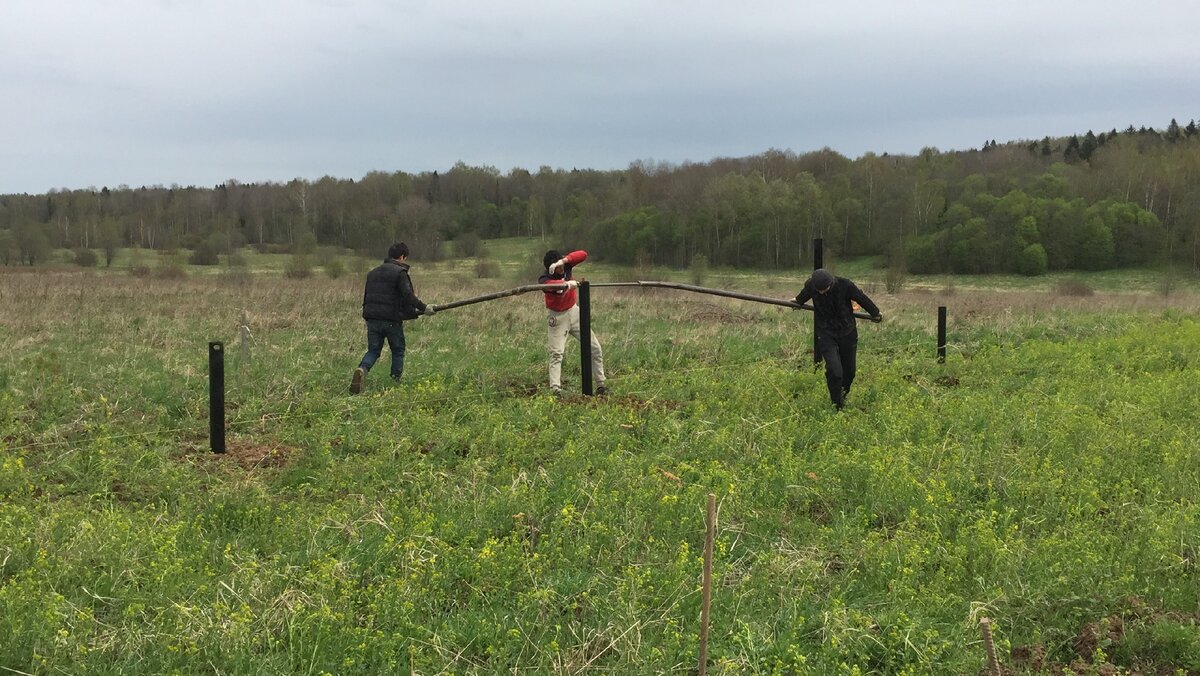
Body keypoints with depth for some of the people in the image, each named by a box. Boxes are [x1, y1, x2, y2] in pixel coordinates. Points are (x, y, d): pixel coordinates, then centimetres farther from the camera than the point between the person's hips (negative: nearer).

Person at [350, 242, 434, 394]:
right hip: (392, 320, -5)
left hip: (372, 319, 5)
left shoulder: (372, 273, 17)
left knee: (373, 350, 9)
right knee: (398, 351, 12)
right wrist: (423, 308, -12)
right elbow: (408, 296, -18)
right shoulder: (400, 272, -6)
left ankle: (362, 370, -20)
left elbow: (366, 297, 21)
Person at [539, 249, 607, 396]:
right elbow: (548, 285, -48)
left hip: (573, 311, 5)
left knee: (595, 348, 4)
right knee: (556, 353, -17)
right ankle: (555, 389, -26)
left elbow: (583, 255, -20)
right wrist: (566, 283, -66)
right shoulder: (544, 279, -23)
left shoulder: (566, 266, -10)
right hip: (556, 317, -5)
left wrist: (564, 260, -34)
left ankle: (600, 386, 13)